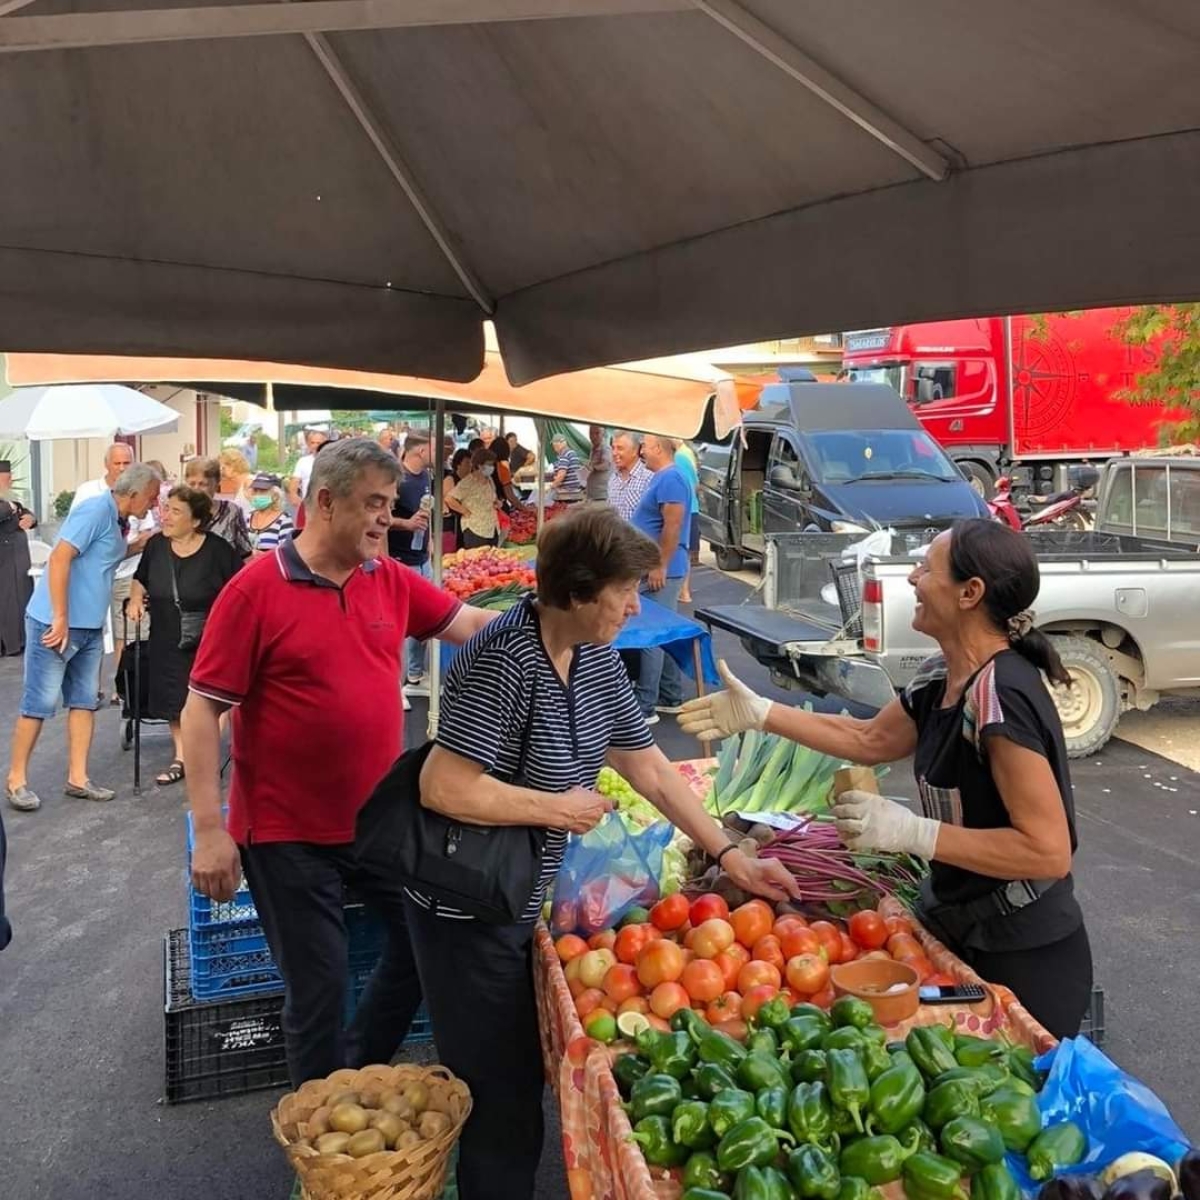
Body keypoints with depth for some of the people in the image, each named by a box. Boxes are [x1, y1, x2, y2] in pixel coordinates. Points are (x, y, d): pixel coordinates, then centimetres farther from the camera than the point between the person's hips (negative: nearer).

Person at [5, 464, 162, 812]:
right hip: (56, 623, -9)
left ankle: (78, 777, 16)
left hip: (89, 627, 10)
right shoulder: (96, 510, -16)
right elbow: (59, 558, -23)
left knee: (85, 700, 10)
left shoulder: (114, 520, 13)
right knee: (40, 702, -1)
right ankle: (16, 779, 10)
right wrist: (60, 618, -24)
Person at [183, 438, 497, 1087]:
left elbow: (470, 624, 9)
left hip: (381, 816, 6)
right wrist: (209, 830, -16)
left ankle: (359, 1075, 41)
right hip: (289, 833, -6)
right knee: (318, 986, 8)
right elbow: (202, 710, -13)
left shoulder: (390, 579, 0)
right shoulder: (255, 590, -15)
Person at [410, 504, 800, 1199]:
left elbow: (649, 767, 6)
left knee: (525, 1080, 23)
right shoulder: (506, 661, -26)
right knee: (499, 1097, 7)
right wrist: (560, 809, -20)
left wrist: (732, 858, 3)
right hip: (466, 913, -8)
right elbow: (443, 787, -30)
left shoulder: (597, 658, 0)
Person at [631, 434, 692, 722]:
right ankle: (671, 698, 23)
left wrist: (659, 567, -23)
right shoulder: (662, 478, 15)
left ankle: (645, 706, -3)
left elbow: (673, 526, -23)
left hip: (661, 572, -10)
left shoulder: (670, 478, -17)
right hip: (659, 570, 10)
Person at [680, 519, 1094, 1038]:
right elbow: (870, 739, 12)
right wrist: (761, 713, 7)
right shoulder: (941, 677, -2)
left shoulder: (1001, 696, -29)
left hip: (1023, 959, -8)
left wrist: (911, 831, -30)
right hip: (959, 932, 8)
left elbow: (1049, 850, -30)